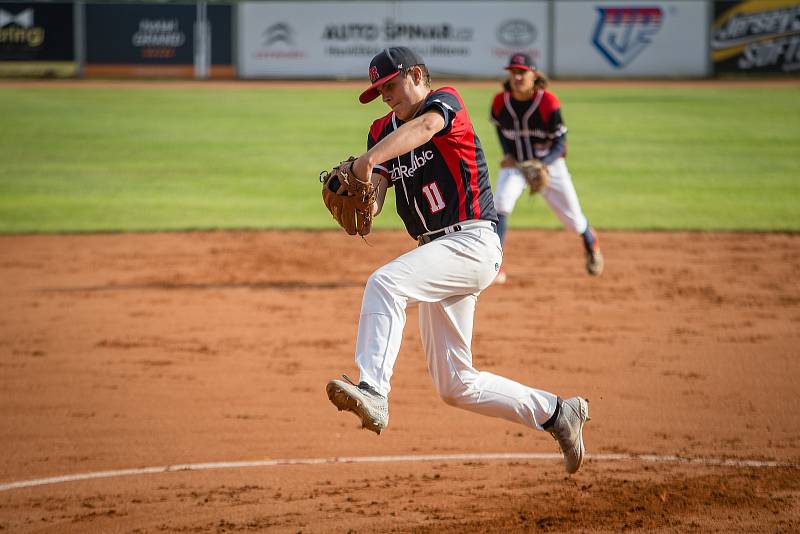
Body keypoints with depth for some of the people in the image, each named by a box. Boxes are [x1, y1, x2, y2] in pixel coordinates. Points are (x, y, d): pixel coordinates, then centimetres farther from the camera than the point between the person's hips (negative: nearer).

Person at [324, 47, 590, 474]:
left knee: (385, 282, -32)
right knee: (455, 386, 9)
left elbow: (425, 126, -29)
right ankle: (555, 413, 21)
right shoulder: (384, 131, 15)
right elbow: (374, 198, 2)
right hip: (438, 253, 9)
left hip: (472, 241, -9)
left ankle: (372, 391, -43)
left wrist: (370, 158, -45)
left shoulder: (445, 101, -4)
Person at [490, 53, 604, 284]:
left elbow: (559, 144, -20)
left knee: (572, 218, 10)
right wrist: (508, 154, -3)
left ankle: (591, 242, 47)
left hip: (549, 165, -1)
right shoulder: (500, 102, -15)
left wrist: (542, 164, -37)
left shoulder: (548, 103, -25)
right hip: (514, 164, 2)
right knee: (500, 204, -26)